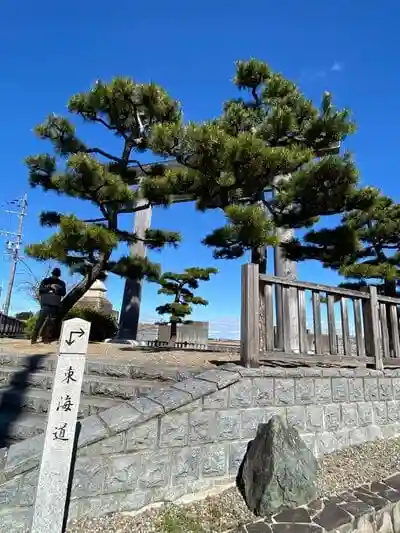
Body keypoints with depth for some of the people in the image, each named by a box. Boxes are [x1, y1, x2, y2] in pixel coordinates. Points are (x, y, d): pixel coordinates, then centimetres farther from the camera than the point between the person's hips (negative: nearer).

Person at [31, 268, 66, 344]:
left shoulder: (61, 283, 17)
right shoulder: (46, 280, 13)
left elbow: (63, 293, 10)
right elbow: (40, 289, 2)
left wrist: (58, 289, -8)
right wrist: (50, 287, -9)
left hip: (55, 304, 2)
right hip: (46, 303, -2)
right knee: (40, 319, -10)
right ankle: (34, 337, -7)